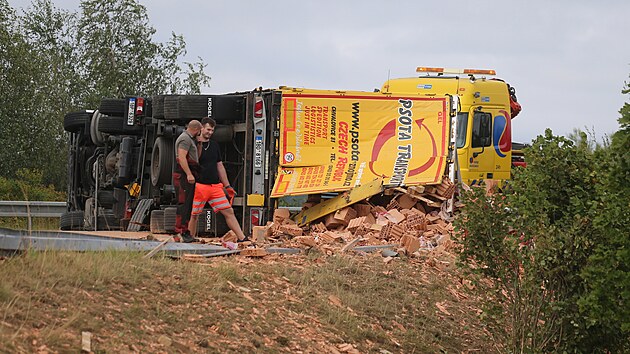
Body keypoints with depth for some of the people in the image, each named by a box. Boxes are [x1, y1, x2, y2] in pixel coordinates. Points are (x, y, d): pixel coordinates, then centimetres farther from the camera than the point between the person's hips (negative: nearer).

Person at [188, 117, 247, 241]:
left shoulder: (214, 145, 16)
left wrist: (227, 186, 18)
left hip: (215, 186, 5)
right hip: (199, 186, -5)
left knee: (229, 211, -1)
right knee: (194, 215, 1)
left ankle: (242, 238, -3)